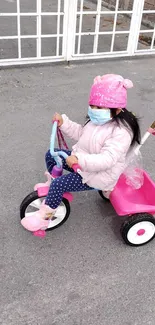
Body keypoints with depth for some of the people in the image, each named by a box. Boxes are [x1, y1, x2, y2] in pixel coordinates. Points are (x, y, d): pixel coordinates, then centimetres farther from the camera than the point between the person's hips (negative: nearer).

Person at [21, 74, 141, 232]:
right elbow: (80, 133, 13)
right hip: (82, 161, 9)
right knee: (51, 155, 7)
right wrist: (64, 122, -1)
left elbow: (107, 160, -38)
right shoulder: (99, 120, 0)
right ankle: (52, 183, 31)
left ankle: (44, 217, 2)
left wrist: (80, 160, -48)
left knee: (58, 184, -21)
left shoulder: (121, 132, -29)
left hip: (98, 175, -9)